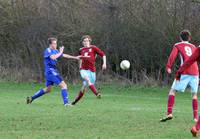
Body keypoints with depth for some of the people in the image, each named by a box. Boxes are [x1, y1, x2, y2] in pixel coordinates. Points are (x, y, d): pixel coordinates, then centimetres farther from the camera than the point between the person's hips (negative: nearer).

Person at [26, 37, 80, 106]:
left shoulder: (55, 51, 16)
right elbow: (53, 57, -28)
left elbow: (65, 55, 19)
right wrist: (60, 53, -19)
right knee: (63, 85, -14)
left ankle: (31, 98, 25)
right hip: (51, 71, -10)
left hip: (54, 71, 10)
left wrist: (75, 57, 13)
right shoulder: (48, 51, -9)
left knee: (48, 89, 18)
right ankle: (66, 103, -17)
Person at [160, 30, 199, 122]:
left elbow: (172, 56, -3)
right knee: (194, 94, 17)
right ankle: (196, 117, 8)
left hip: (184, 72, -4)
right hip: (195, 72, 4)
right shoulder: (194, 47, 24)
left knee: (172, 91, 1)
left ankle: (169, 113, -13)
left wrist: (168, 67, -7)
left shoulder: (178, 46, 13)